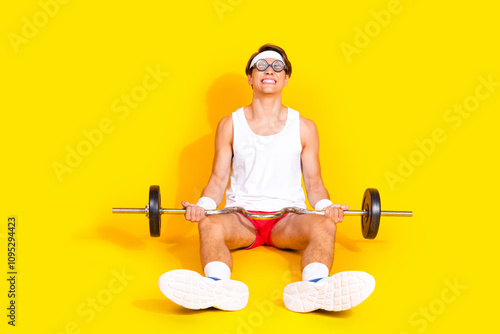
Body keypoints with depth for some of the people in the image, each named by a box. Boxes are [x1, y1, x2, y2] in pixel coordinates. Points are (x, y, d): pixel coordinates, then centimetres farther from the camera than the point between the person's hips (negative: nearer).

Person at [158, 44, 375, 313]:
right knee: (209, 224, -35)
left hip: (288, 219, 0)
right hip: (241, 216, 0)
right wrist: (202, 205, -14)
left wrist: (326, 206, -14)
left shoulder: (304, 127, 10)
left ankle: (314, 287, -60)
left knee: (325, 225, -34)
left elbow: (313, 181, 9)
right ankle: (217, 286, -62)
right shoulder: (230, 125, 9)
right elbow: (218, 179, 8)